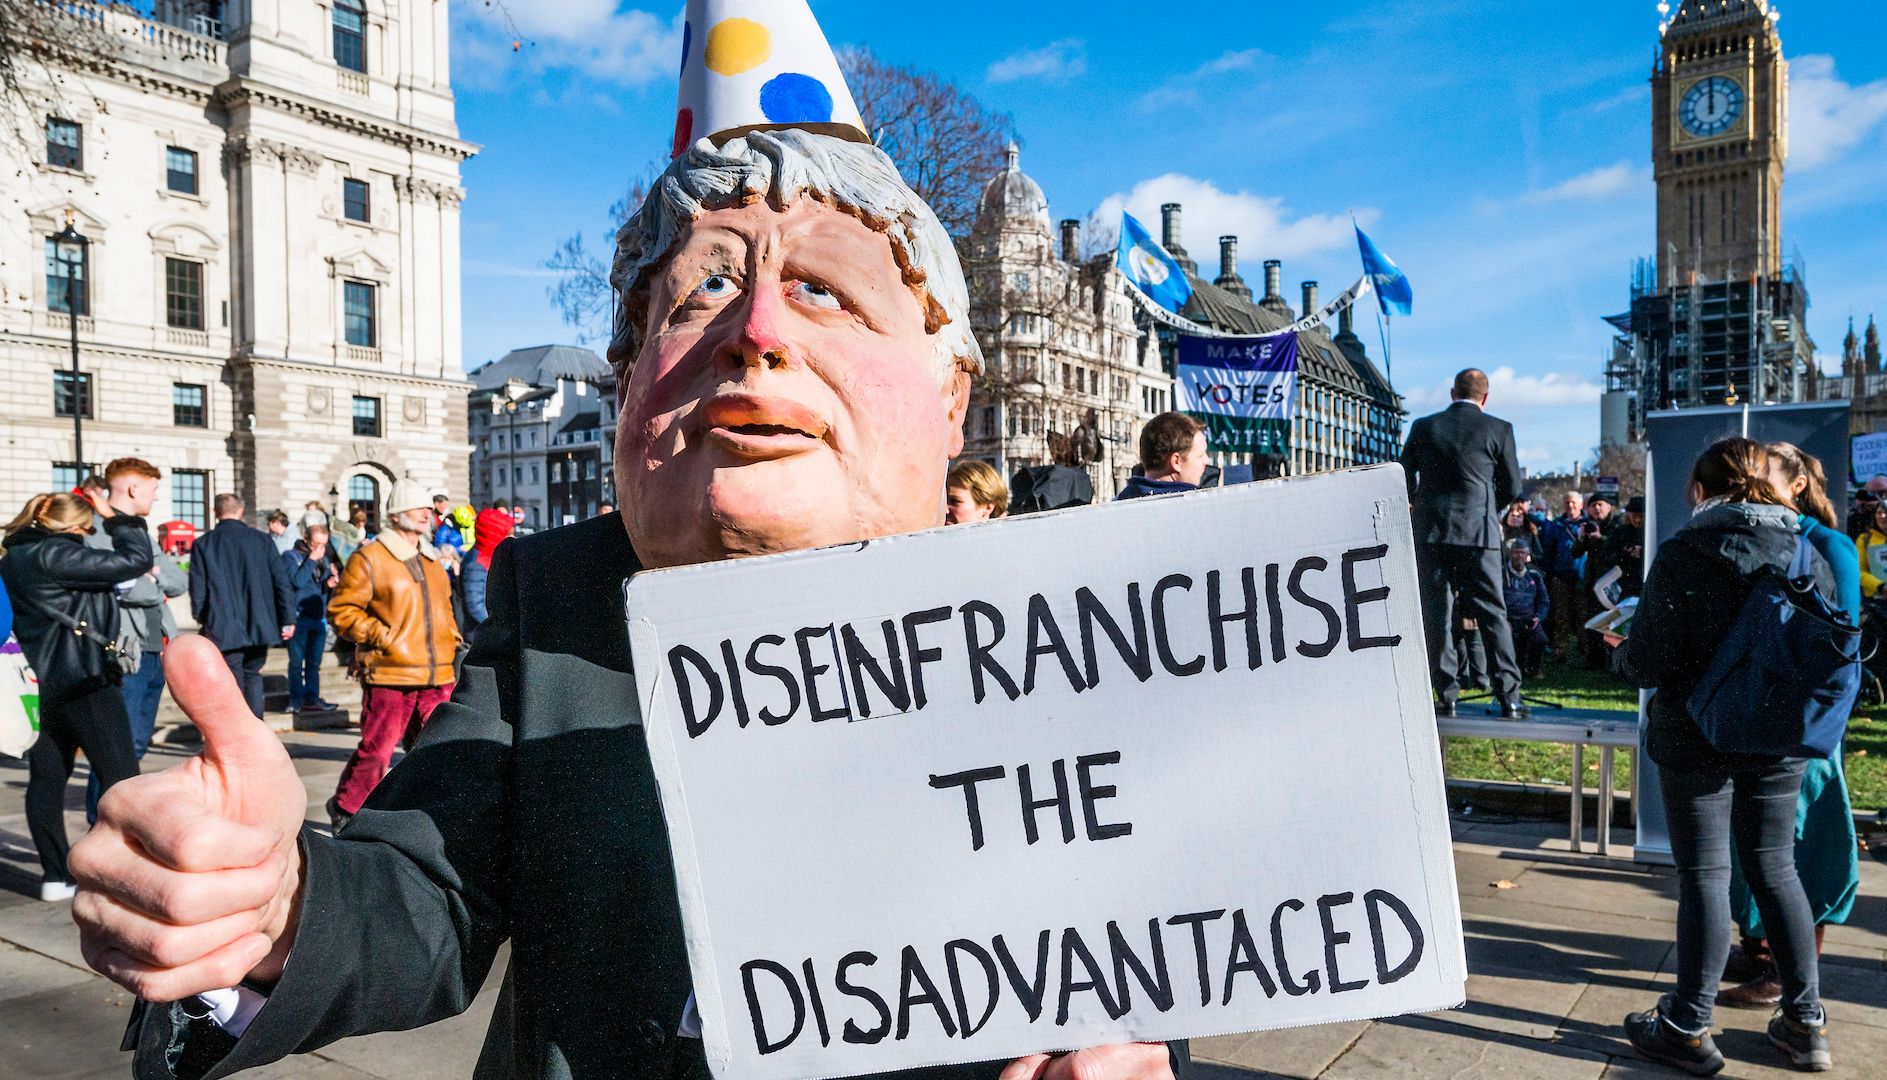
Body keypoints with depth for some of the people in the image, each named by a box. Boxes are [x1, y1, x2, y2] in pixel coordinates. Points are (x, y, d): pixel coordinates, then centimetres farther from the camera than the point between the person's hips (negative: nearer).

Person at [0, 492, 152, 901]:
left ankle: (56, 874, 17)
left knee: (47, 777, 11)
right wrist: (125, 518, -7)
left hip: (41, 683, 10)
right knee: (121, 776, -4)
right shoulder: (53, 554, -15)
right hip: (82, 681, -10)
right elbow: (135, 560, -17)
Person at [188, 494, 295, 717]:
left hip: (224, 628, -2)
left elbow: (197, 588, -1)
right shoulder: (262, 539, 0)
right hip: (259, 625, 2)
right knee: (252, 675, 16)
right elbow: (282, 582, -2)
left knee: (232, 683, 3)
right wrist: (288, 619, 3)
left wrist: (202, 619, 15)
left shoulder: (203, 544, -2)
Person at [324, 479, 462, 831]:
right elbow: (341, 610, -6)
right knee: (377, 748, -1)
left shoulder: (432, 561, 18)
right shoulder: (370, 558, -5)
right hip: (390, 675, -6)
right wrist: (380, 635, -13)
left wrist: (452, 638, 15)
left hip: (437, 676, 6)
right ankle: (344, 808, 19)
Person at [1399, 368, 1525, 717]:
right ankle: (1509, 697, 5)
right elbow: (1512, 488, 6)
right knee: (1492, 615, 5)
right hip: (1479, 531, -1)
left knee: (1437, 616, 5)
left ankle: (1447, 696, 5)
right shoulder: (1499, 429, 2)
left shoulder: (1423, 427, 5)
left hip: (1430, 531, 1)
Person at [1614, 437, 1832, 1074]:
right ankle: (1805, 1022, 25)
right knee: (1775, 868, 17)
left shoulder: (1683, 555, -14)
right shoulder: (1809, 555, 1)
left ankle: (1688, 1029, 11)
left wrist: (1621, 656, 3)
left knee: (1704, 876, 2)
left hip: (1696, 739, -4)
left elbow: (1650, 661, -18)